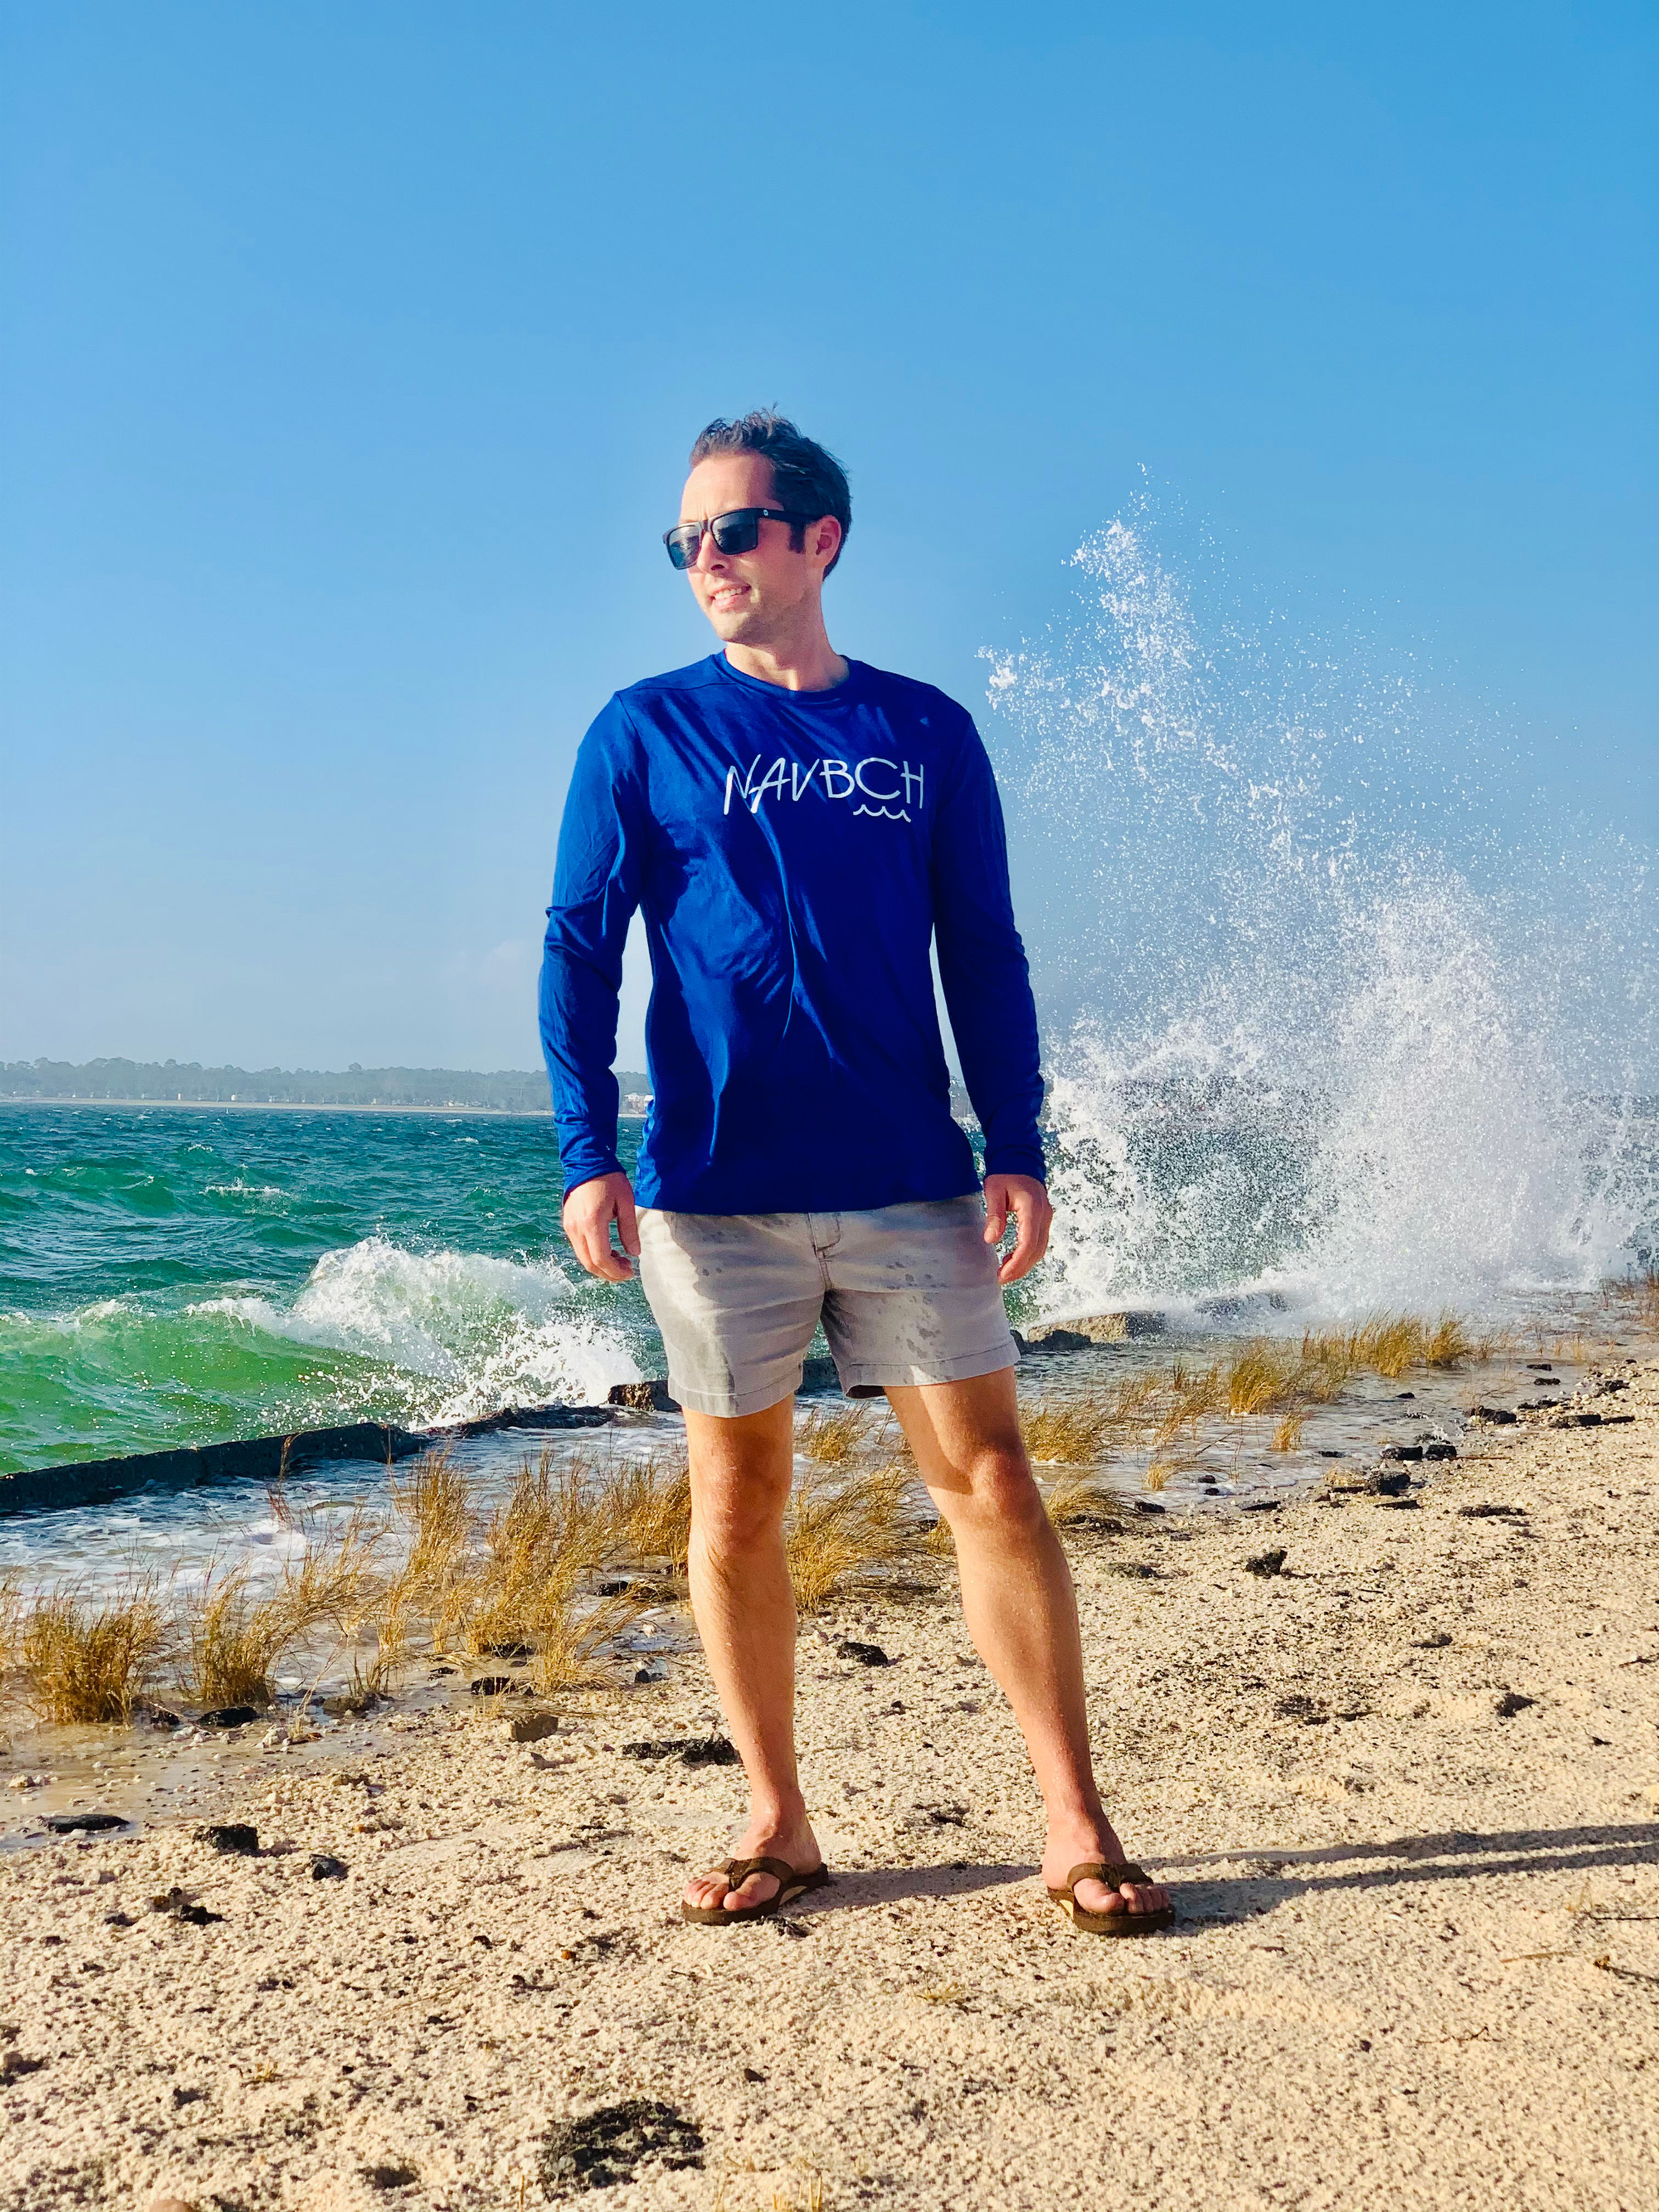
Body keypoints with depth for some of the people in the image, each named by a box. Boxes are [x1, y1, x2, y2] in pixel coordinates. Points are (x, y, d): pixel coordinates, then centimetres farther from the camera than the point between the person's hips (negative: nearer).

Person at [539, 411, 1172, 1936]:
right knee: (738, 1500, 5)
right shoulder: (644, 735, 5)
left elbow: (985, 958, 9)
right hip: (714, 1189, 0)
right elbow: (581, 951, 1)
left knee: (991, 1479, -2)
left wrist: (1019, 1151, 1)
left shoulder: (927, 733, 9)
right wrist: (588, 1157, -9)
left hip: (908, 1182, 1)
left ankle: (1077, 1827, 9)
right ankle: (779, 1826, 20)